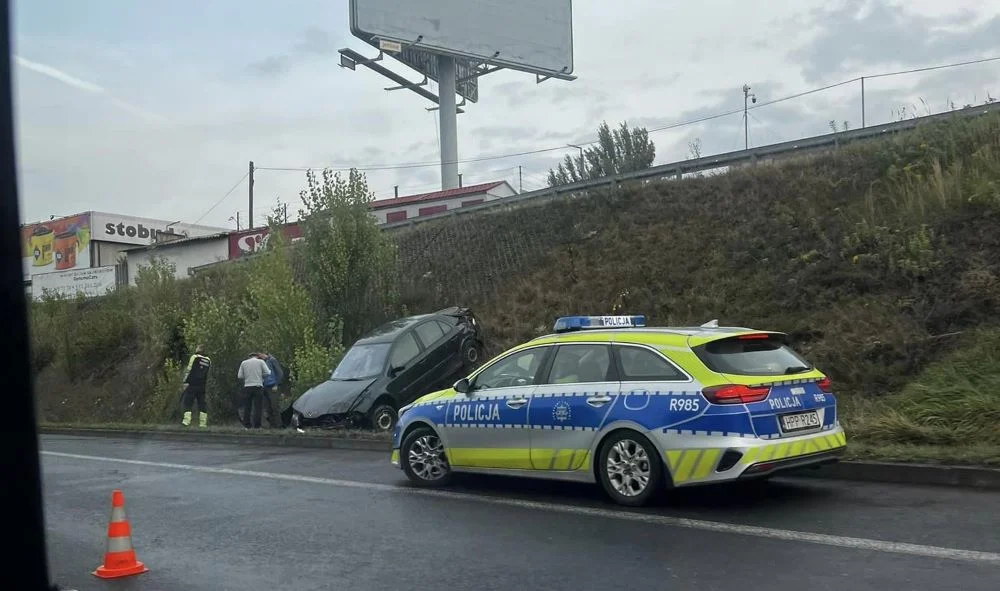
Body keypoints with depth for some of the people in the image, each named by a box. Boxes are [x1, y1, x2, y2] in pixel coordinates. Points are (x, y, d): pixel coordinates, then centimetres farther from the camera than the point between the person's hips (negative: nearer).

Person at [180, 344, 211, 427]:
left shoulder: (194, 357, -3)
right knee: (202, 403, 8)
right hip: (202, 386, 5)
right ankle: (203, 423, 5)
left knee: (187, 402, -2)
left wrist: (185, 382, -5)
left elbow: (189, 370, -6)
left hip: (192, 384, -5)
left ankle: (186, 420, -13)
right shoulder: (208, 360, 11)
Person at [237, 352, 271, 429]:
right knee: (257, 407, 0)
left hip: (247, 386, 2)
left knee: (247, 406, 8)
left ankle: (246, 424, 8)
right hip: (258, 386, -2)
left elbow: (239, 376, 6)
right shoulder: (260, 361, 4)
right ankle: (256, 425, -2)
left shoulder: (244, 363, 10)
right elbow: (267, 373, -3)